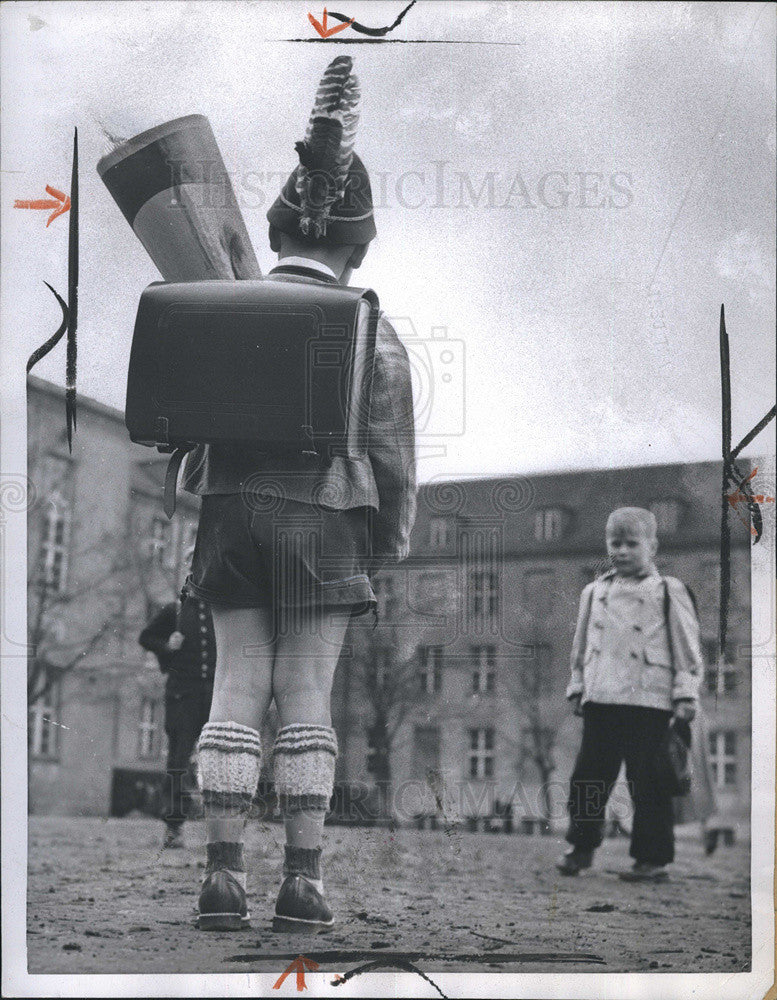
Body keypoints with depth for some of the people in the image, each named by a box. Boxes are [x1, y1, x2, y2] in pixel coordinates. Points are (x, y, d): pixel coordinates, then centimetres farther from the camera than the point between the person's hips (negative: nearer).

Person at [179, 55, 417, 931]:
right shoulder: (372, 331, -2)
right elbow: (392, 456, -2)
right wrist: (388, 546, 12)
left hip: (231, 510, 3)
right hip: (323, 520, -2)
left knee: (236, 689, 5)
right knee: (306, 697, 1)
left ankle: (223, 874, 2)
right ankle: (302, 883, 2)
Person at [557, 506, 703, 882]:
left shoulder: (669, 592, 1)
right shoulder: (594, 592, 14)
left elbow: (687, 648, 0)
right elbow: (581, 646, 21)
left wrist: (685, 695, -5)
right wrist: (577, 688, 17)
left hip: (649, 701, -4)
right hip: (600, 698, 4)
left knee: (648, 782, -1)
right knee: (588, 774, 7)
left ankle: (653, 858, 9)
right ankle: (582, 847, 22)